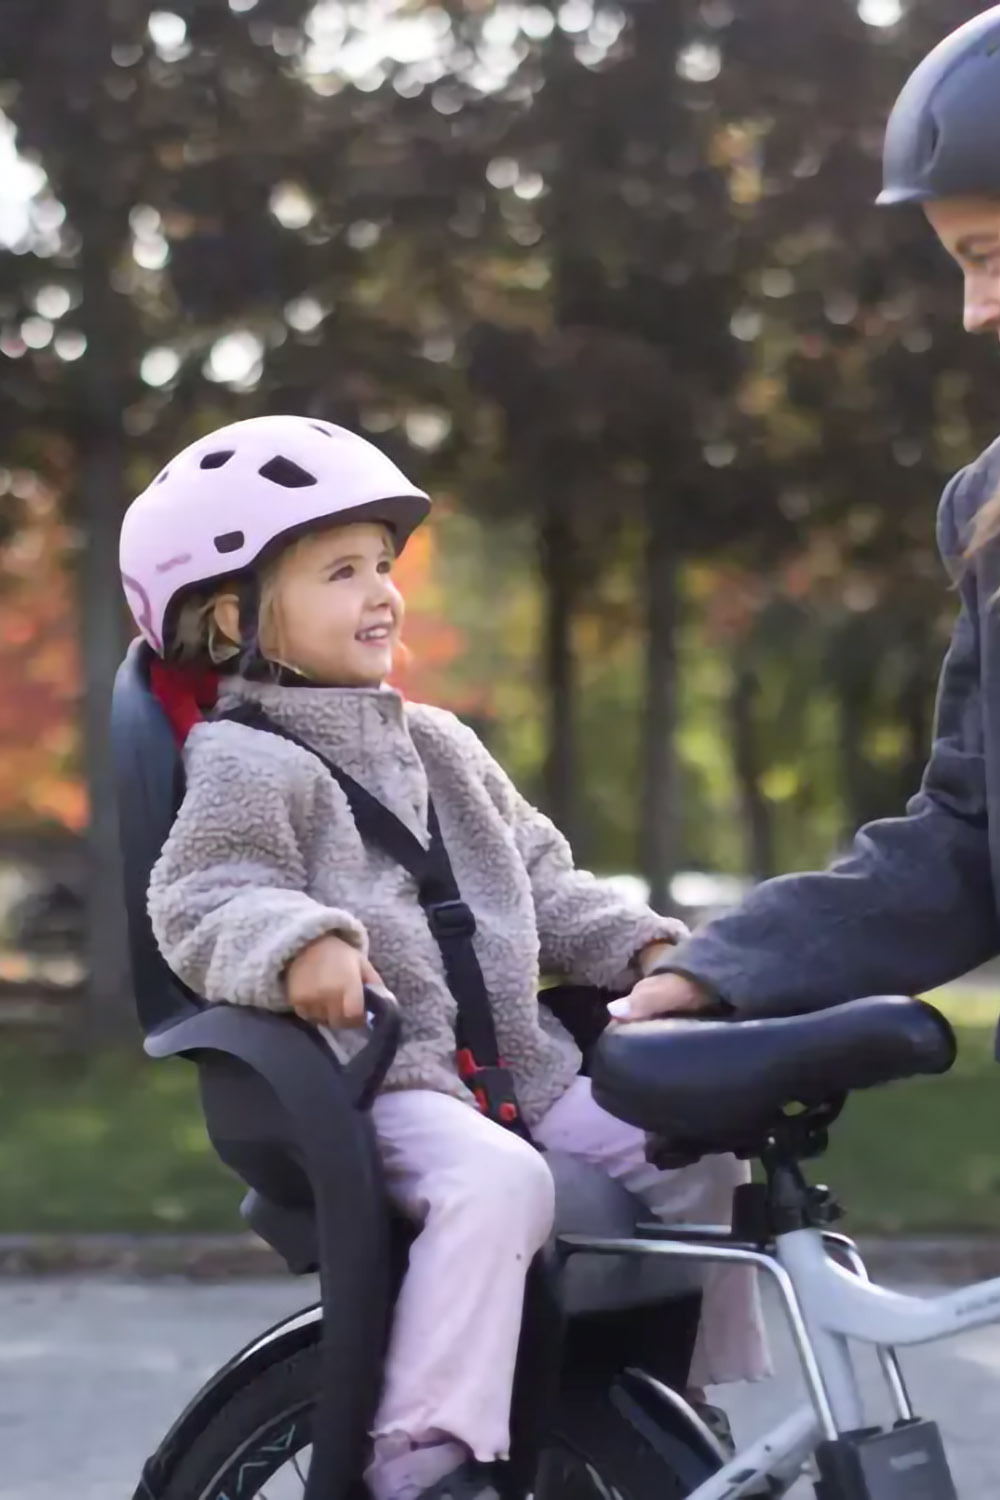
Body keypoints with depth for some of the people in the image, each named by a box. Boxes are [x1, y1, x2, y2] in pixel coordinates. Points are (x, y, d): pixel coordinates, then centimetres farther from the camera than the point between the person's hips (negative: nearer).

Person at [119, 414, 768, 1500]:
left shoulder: (435, 744, 20)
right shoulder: (245, 764, -4)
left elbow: (538, 878, 24)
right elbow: (201, 906, -16)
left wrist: (640, 945, 9)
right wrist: (301, 945, -35)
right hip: (371, 1077, -8)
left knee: (696, 1149, -2)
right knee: (497, 1179, -36)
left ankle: (694, 1403, 16)